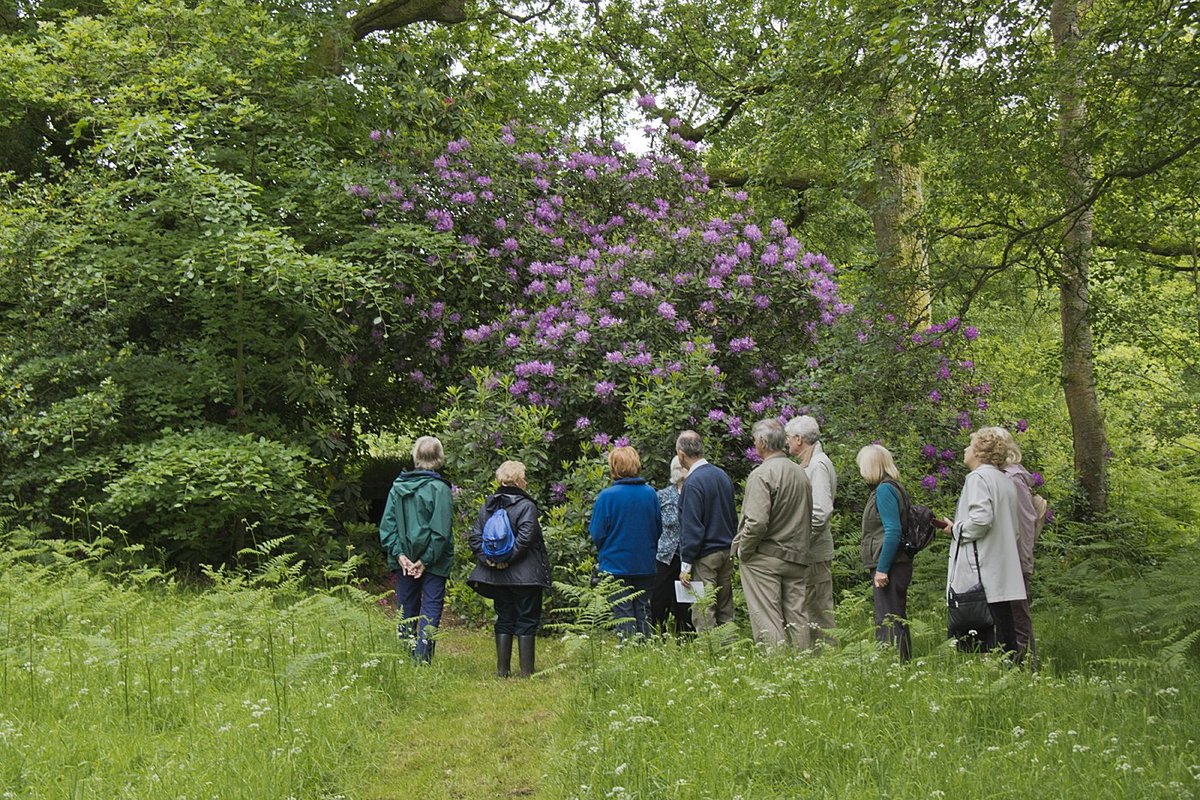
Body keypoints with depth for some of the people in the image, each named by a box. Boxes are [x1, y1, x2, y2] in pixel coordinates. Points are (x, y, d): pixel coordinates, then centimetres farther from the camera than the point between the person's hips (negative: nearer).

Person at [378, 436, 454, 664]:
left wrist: (399, 554, -3)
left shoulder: (398, 486, 2)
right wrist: (426, 560, -10)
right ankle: (422, 661, -5)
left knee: (406, 611, 14)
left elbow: (387, 524, 0)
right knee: (430, 611, 1)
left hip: (404, 561, 5)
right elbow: (440, 531, -15)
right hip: (433, 563, -5)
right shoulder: (439, 489, -12)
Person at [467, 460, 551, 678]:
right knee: (527, 622, 2)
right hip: (525, 576, -5)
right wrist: (508, 559, -14)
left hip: (497, 576, 6)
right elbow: (525, 538, -21)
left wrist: (487, 558, -3)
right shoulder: (526, 506, -11)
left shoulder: (487, 506, 7)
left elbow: (475, 538, 2)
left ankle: (502, 670, 15)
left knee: (504, 621, 14)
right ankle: (526, 672, 3)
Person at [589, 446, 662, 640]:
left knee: (624, 616, 4)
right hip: (646, 566, 4)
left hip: (616, 566, -3)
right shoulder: (650, 493, -3)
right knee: (644, 616, 12)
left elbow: (597, 534, -11)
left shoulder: (607, 496, -14)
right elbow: (659, 529, 6)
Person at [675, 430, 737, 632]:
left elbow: (692, 528, -17)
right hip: (727, 552, 8)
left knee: (703, 617, -4)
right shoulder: (722, 475, 9)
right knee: (725, 613, 12)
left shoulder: (693, 483, -15)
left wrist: (685, 565, -12)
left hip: (705, 556, -8)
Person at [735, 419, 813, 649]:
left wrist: (743, 550, -8)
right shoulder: (801, 472, 10)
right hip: (797, 558, 7)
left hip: (765, 558, -7)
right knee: (796, 617, 11)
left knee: (767, 620, -3)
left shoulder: (762, 474, -14)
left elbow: (757, 521, -21)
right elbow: (810, 516, 15)